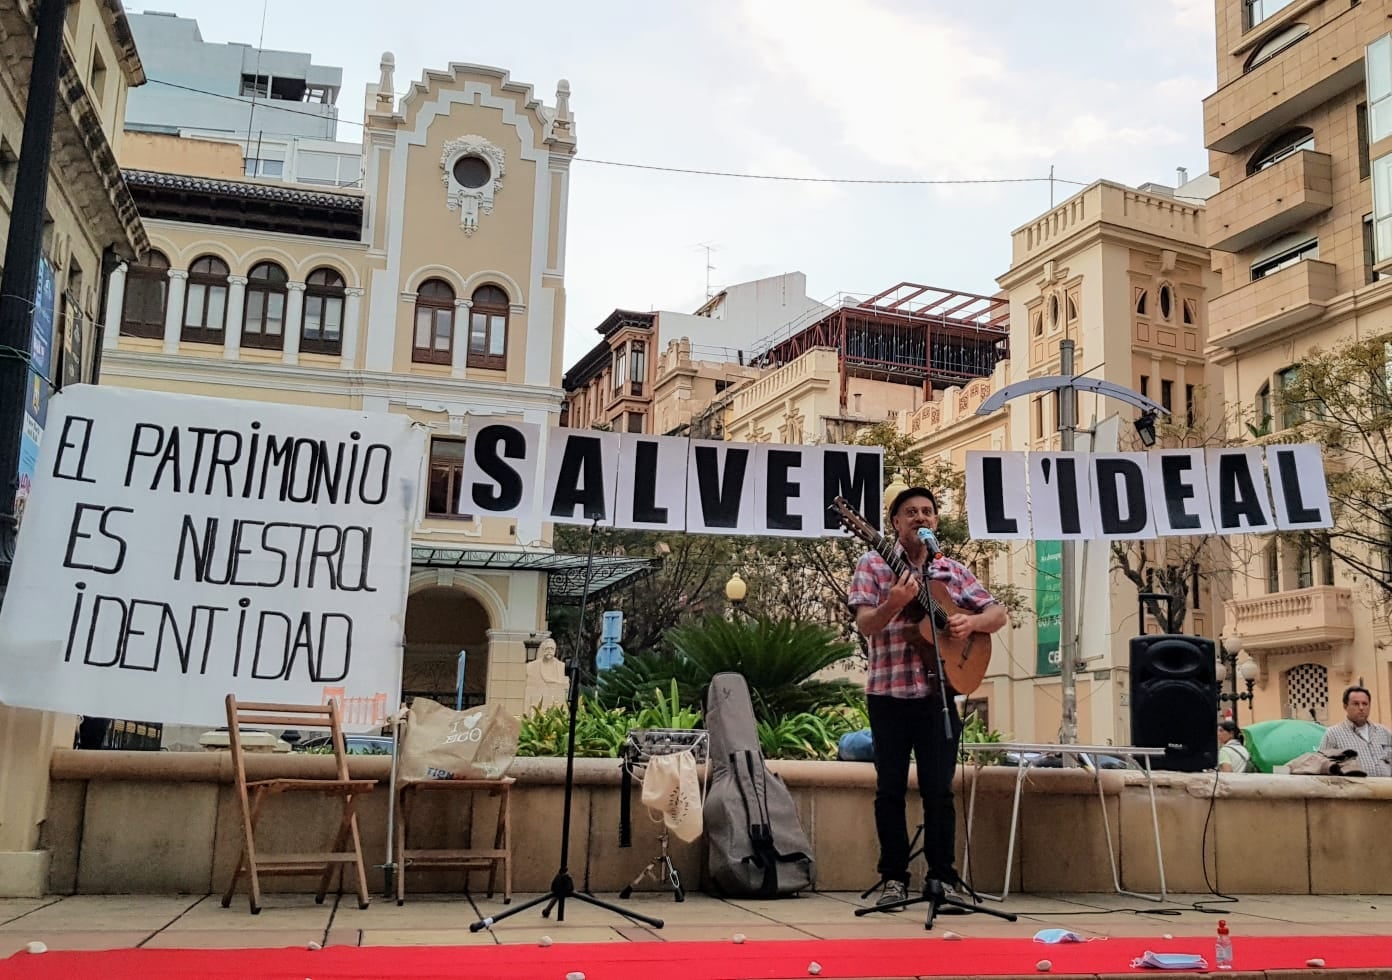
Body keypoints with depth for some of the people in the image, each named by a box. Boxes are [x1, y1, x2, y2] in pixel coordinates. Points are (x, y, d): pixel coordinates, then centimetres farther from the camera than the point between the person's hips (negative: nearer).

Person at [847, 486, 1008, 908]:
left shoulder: (953, 570, 10)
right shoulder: (874, 565, 1)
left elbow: (998, 613, 11)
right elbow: (865, 626, -9)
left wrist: (971, 622, -10)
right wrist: (896, 602, -28)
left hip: (940, 691, 2)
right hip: (888, 691, -2)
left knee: (938, 789, 3)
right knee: (890, 788, 4)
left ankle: (942, 876, 14)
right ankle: (894, 877, 13)